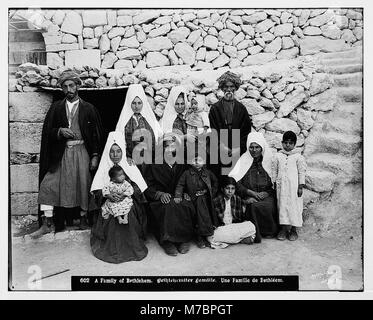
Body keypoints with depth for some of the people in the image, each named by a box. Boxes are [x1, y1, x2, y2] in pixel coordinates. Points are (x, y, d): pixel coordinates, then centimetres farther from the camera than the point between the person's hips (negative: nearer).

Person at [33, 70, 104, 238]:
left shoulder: (88, 108, 4)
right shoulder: (56, 108, 9)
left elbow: (97, 134, 3)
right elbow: (47, 132, 8)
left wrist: (95, 156, -3)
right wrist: (60, 131, -13)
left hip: (82, 153, -1)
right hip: (61, 154, 2)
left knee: (84, 185, 1)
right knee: (48, 185, -6)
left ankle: (83, 217, 20)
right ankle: (46, 223, 2)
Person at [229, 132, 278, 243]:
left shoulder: (268, 161, 10)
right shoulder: (243, 161, 6)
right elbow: (236, 183, -1)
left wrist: (267, 193, -9)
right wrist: (252, 193, -10)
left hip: (266, 195, 1)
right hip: (249, 196, -1)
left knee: (268, 205, -30)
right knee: (253, 205, -32)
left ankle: (270, 231, -6)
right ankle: (255, 233, -15)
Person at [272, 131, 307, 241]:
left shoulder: (298, 157, 0)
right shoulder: (277, 156, 6)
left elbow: (302, 172, 0)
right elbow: (274, 170, 10)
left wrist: (301, 186, -4)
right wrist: (274, 184, 6)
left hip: (293, 185, -2)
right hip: (281, 185, 2)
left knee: (294, 206, 2)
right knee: (282, 206, 5)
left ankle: (294, 230, 14)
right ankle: (284, 229, 15)